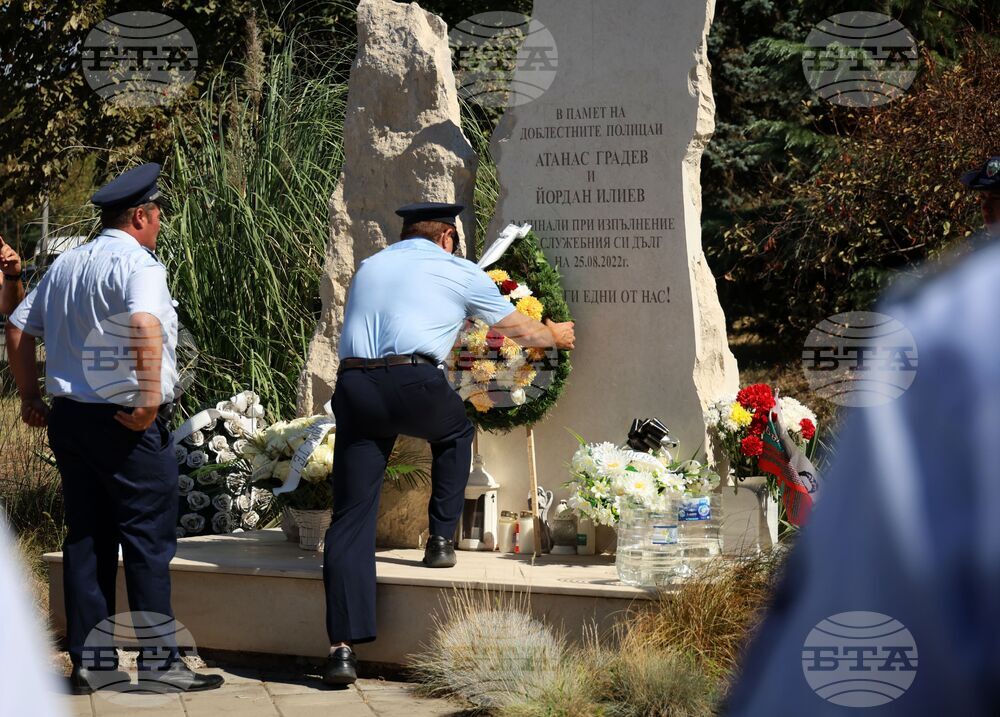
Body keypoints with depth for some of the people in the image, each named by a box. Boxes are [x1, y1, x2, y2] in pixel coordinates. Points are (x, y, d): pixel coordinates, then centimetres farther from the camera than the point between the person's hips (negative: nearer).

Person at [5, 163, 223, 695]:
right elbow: (145, 325, -30)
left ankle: (89, 661, 12)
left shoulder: (64, 265, 14)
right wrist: (150, 397, -28)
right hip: (128, 423, -8)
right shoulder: (136, 264, -12)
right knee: (148, 539, -2)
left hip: (68, 414, 8)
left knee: (86, 539, 10)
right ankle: (158, 660, 0)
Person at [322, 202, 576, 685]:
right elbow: (518, 329, 26)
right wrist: (556, 335, 49)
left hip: (352, 386, 3)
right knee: (455, 432, 33)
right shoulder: (458, 272, 15)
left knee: (351, 516, 2)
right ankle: (441, 540, 28)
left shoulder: (368, 268, 27)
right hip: (414, 383, -3)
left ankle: (343, 648, -8)